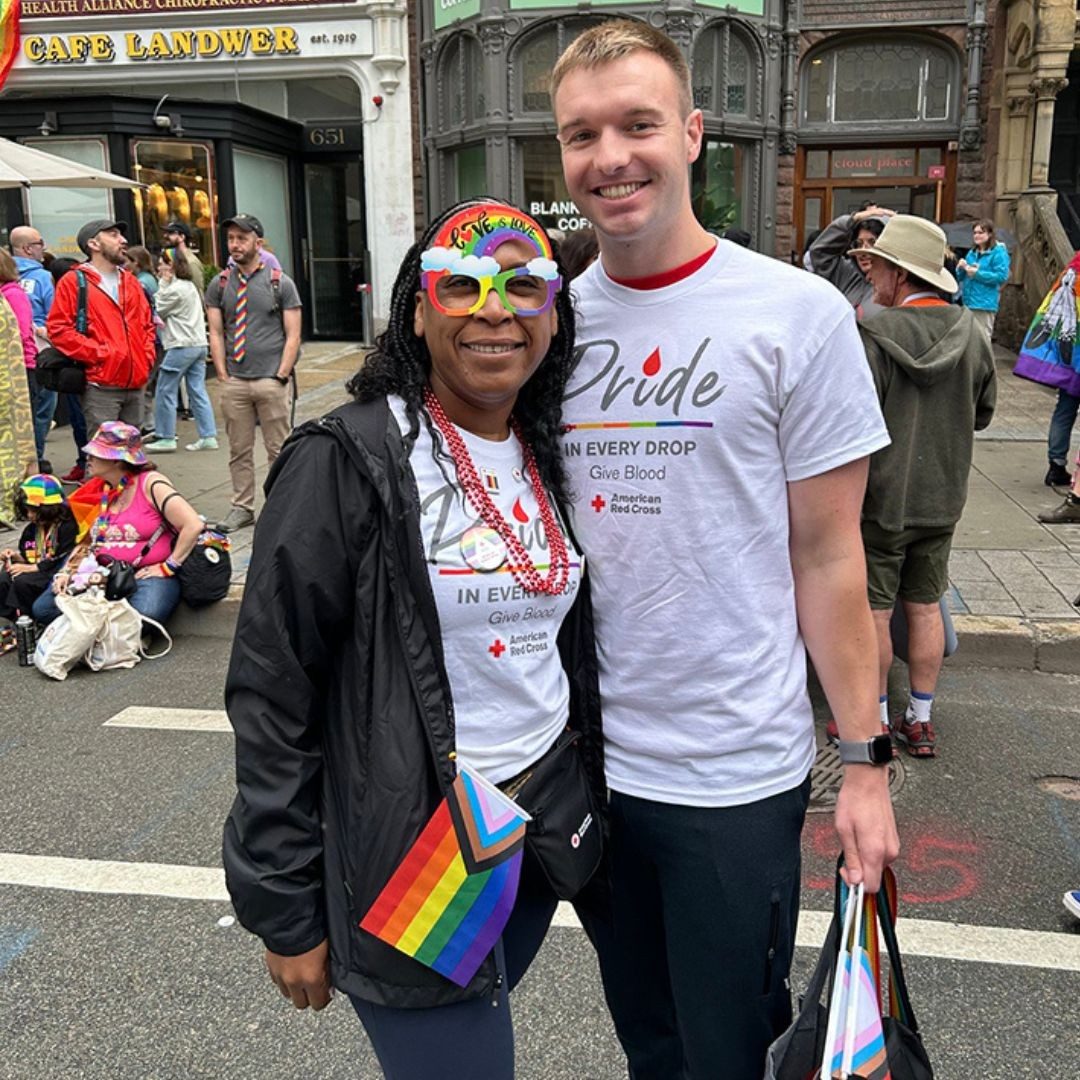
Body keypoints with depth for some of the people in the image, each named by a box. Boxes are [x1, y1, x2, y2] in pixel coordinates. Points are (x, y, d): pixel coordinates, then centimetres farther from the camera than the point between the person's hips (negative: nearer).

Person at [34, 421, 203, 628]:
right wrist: (66, 572, 2)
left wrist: (168, 567, -13)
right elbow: (86, 541, 18)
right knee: (43, 608, -11)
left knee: (143, 617, -37)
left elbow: (193, 525, -18)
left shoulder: (150, 484, -8)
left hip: (147, 574, -6)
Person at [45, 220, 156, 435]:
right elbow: (58, 329, -9)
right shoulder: (73, 282, -2)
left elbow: (147, 323, 25)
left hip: (135, 386, 6)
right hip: (101, 387, -6)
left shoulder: (130, 282, 19)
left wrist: (147, 357, 9)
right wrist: (99, 353, -14)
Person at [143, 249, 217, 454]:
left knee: (165, 392, 0)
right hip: (199, 344, 9)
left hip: (181, 346, -9)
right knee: (198, 392, 7)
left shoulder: (174, 289, -12)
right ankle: (208, 436, 5)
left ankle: (166, 438, 4)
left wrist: (163, 284, 0)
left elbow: (157, 312, -4)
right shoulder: (190, 285, 16)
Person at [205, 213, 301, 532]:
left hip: (272, 381, -3)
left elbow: (293, 335, -2)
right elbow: (216, 333, 8)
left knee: (278, 450, 3)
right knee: (239, 450, 9)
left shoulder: (280, 282, 1)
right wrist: (223, 376, -1)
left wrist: (281, 376, -9)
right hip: (234, 382, 3)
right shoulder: (220, 284, 9)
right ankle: (242, 508, 19)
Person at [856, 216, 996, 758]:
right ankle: (920, 722, 24)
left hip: (881, 498, -6)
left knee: (873, 612, 6)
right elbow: (983, 412, 12)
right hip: (942, 495, 6)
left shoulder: (874, 336, -19)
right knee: (925, 607, 15)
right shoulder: (970, 332, 0)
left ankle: (875, 722, 17)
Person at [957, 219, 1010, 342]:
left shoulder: (998, 252, -5)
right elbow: (961, 278, 19)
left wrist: (978, 273, -16)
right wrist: (962, 268, -3)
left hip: (985, 304, -7)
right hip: (968, 302, 7)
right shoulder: (972, 253, 16)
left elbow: (1002, 276, -16)